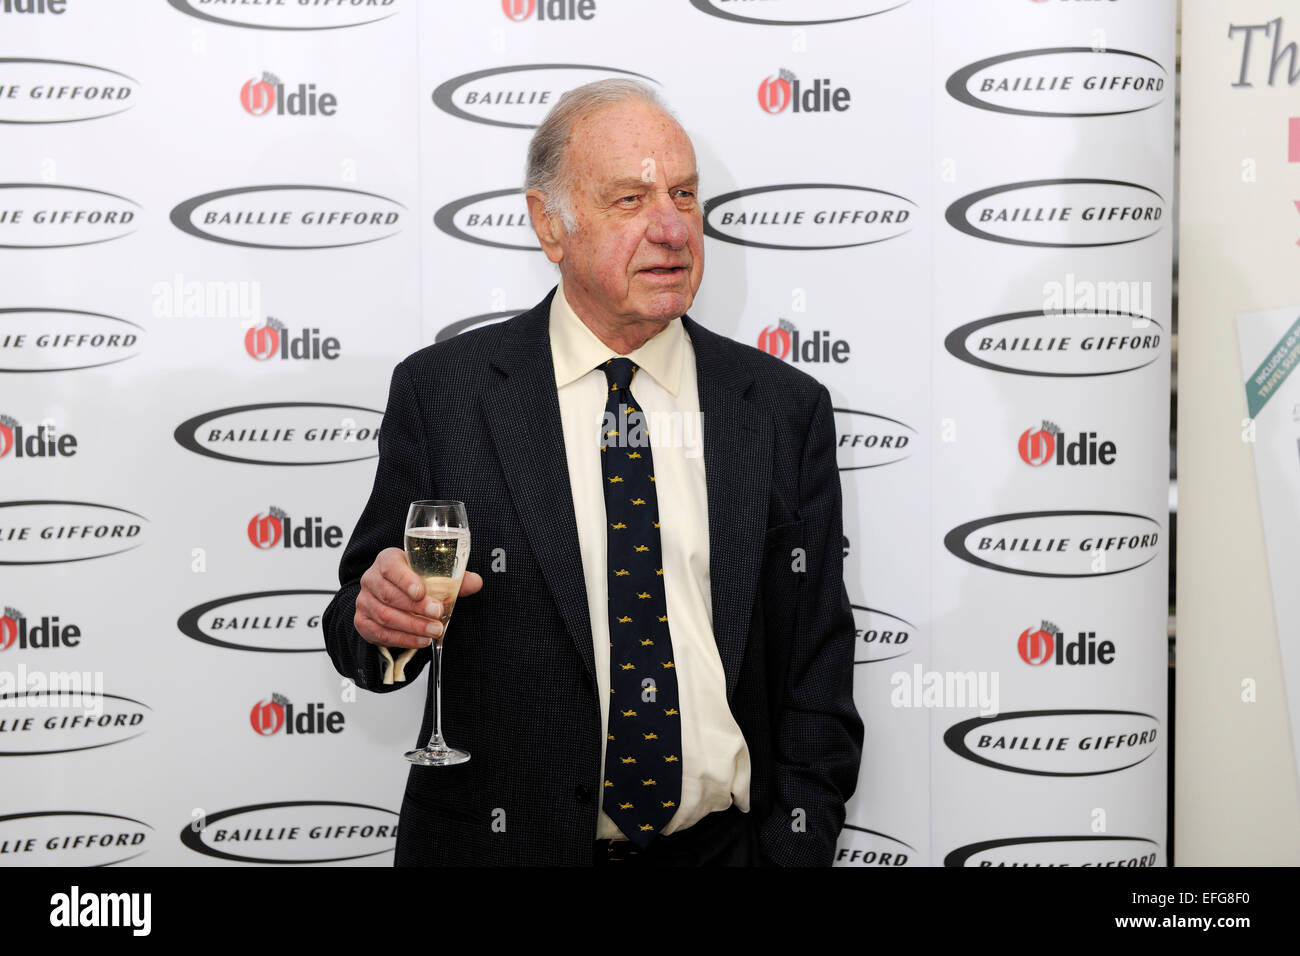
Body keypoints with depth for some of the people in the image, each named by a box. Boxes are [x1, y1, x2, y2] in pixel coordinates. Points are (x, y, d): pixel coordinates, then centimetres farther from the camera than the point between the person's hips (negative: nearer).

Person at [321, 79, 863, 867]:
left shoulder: (786, 410, -1)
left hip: (721, 847, 2)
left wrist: (796, 852, -8)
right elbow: (364, 618, 0)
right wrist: (379, 621, -22)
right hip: (505, 842, -1)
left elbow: (817, 680, 0)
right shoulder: (441, 394, -7)